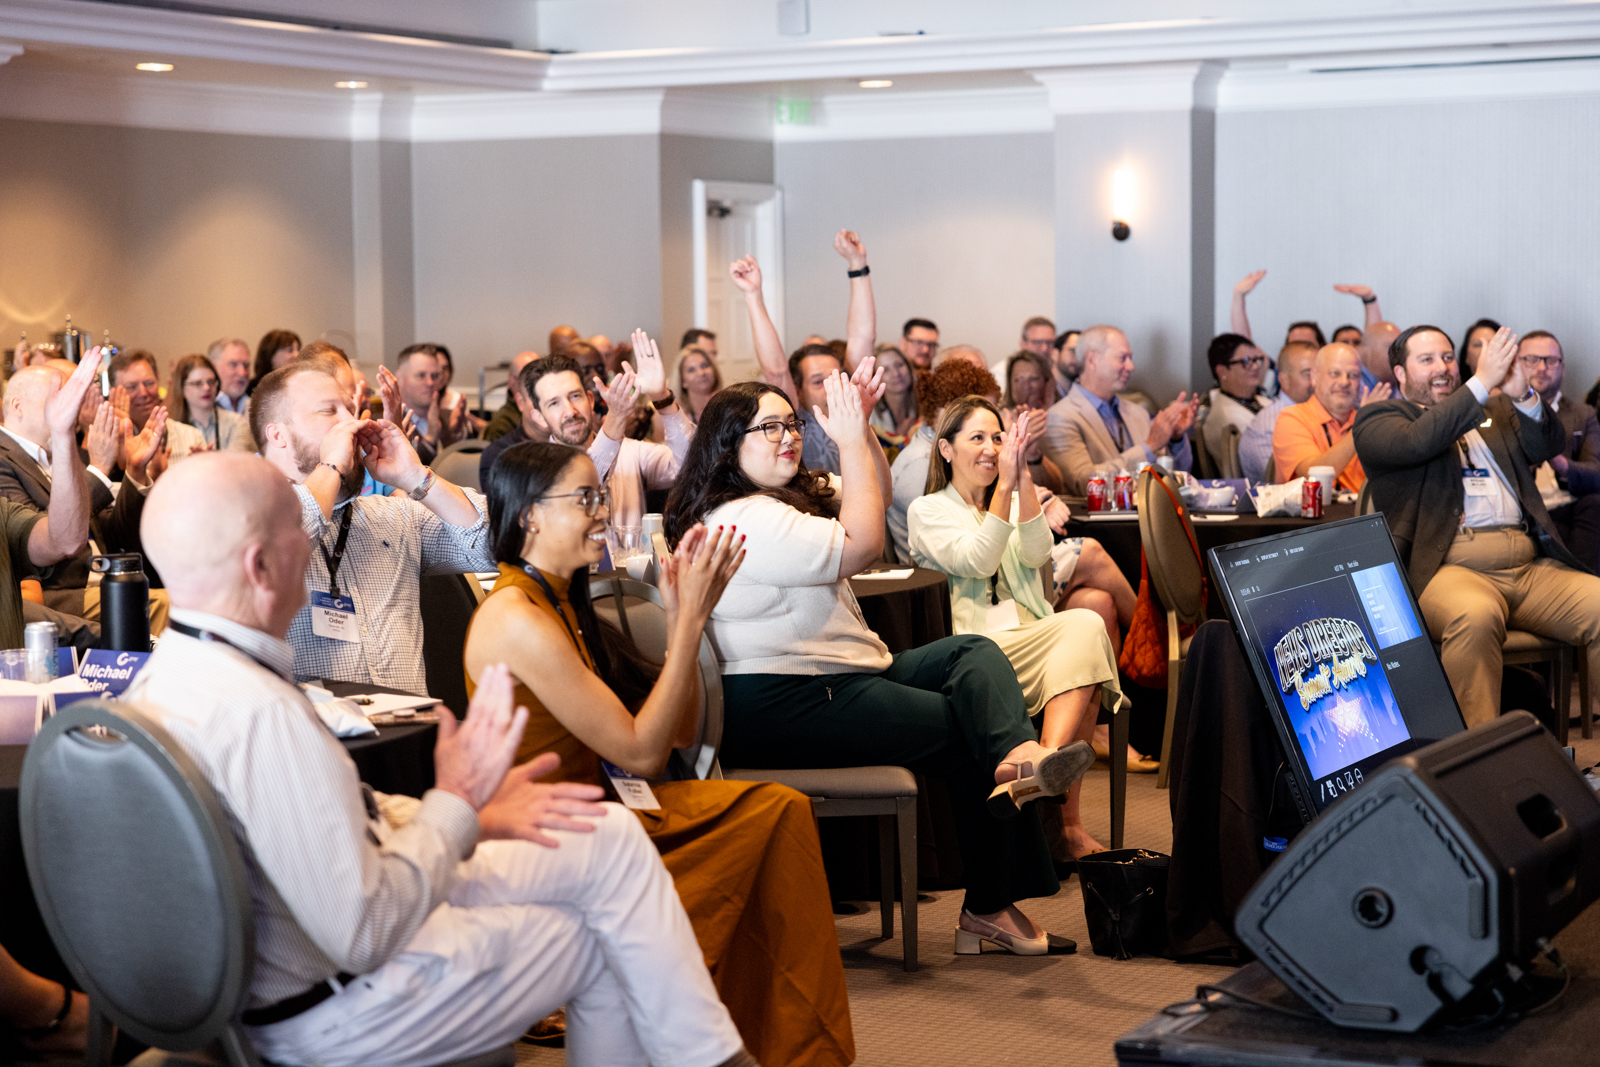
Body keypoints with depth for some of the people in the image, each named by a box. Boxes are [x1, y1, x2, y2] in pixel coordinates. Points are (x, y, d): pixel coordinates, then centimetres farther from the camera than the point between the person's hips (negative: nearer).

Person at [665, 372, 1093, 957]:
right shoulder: (744, 519, -16)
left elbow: (873, 496, 26)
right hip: (779, 708, -11)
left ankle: (1018, 757, -37)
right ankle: (988, 908, -7)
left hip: (840, 679, 11)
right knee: (965, 732, -13)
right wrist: (851, 440, -13)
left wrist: (861, 425, 8)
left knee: (976, 653, -6)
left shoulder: (792, 495, 19)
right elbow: (861, 545, -18)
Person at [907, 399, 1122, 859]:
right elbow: (978, 561, -8)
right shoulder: (927, 511, 12)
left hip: (1032, 639, 5)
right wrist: (1005, 484, -13)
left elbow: (1037, 554, 4)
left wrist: (1023, 476, -5)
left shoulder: (1012, 502, 28)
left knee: (1084, 630, -31)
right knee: (1084, 626, -31)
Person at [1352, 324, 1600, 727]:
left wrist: (1523, 396, -6)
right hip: (1449, 568, -5)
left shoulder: (1494, 411, 27)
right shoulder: (1377, 421, 12)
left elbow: (1550, 445, 13)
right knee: (1475, 616, -39)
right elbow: (1417, 441, -10)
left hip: (1532, 567, 5)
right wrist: (1481, 382, -11)